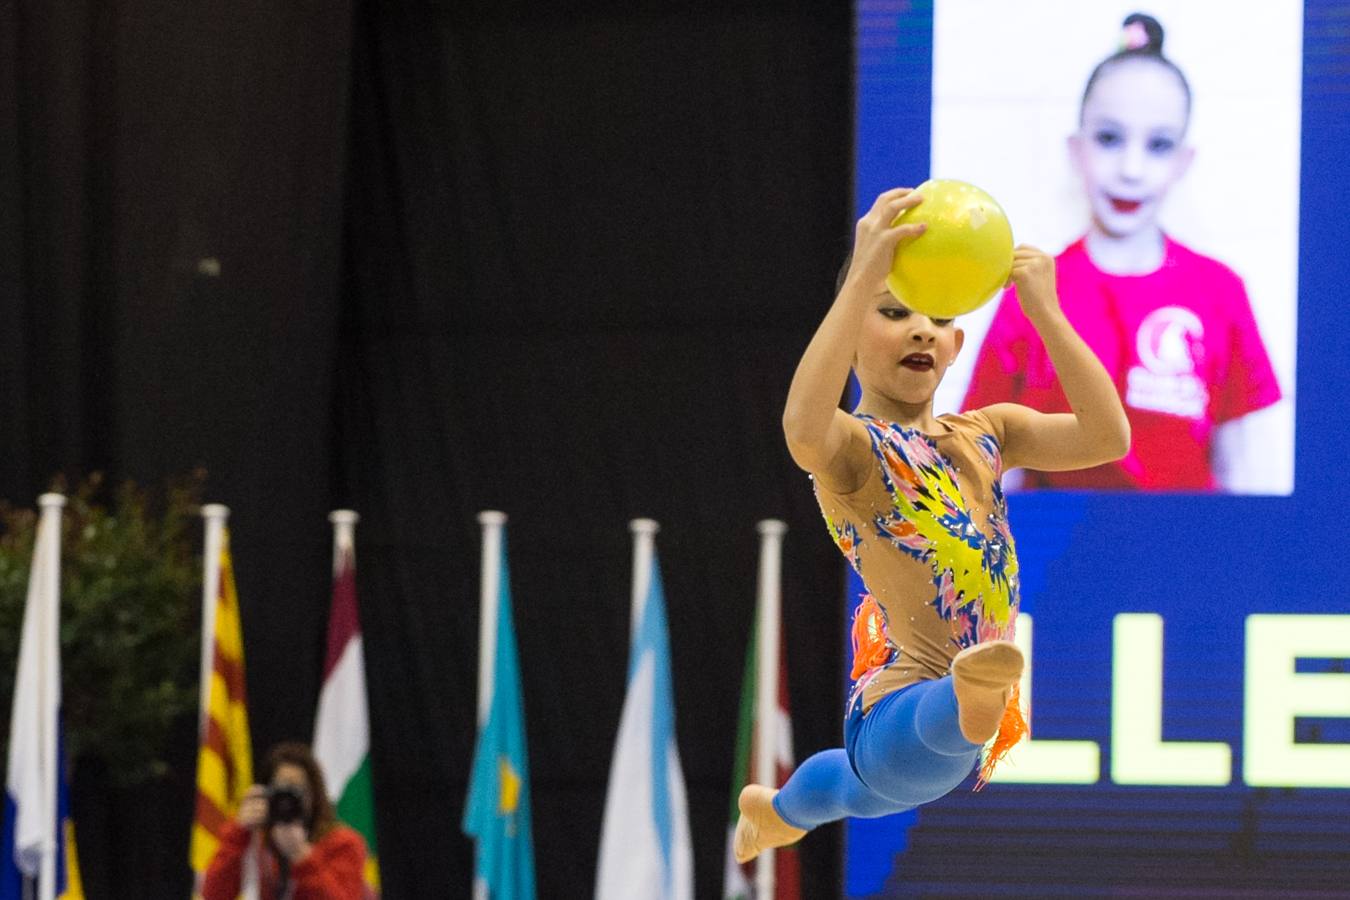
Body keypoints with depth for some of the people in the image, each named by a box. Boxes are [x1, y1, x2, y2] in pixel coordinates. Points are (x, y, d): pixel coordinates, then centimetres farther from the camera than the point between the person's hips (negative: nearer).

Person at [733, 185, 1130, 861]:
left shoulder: (983, 436, 12)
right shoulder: (855, 446, -9)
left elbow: (1106, 438, -6)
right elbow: (805, 431, -37)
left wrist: (1043, 311, -12)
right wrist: (864, 277, -38)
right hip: (898, 715, -8)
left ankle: (776, 810, 65)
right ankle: (976, 694, -78)